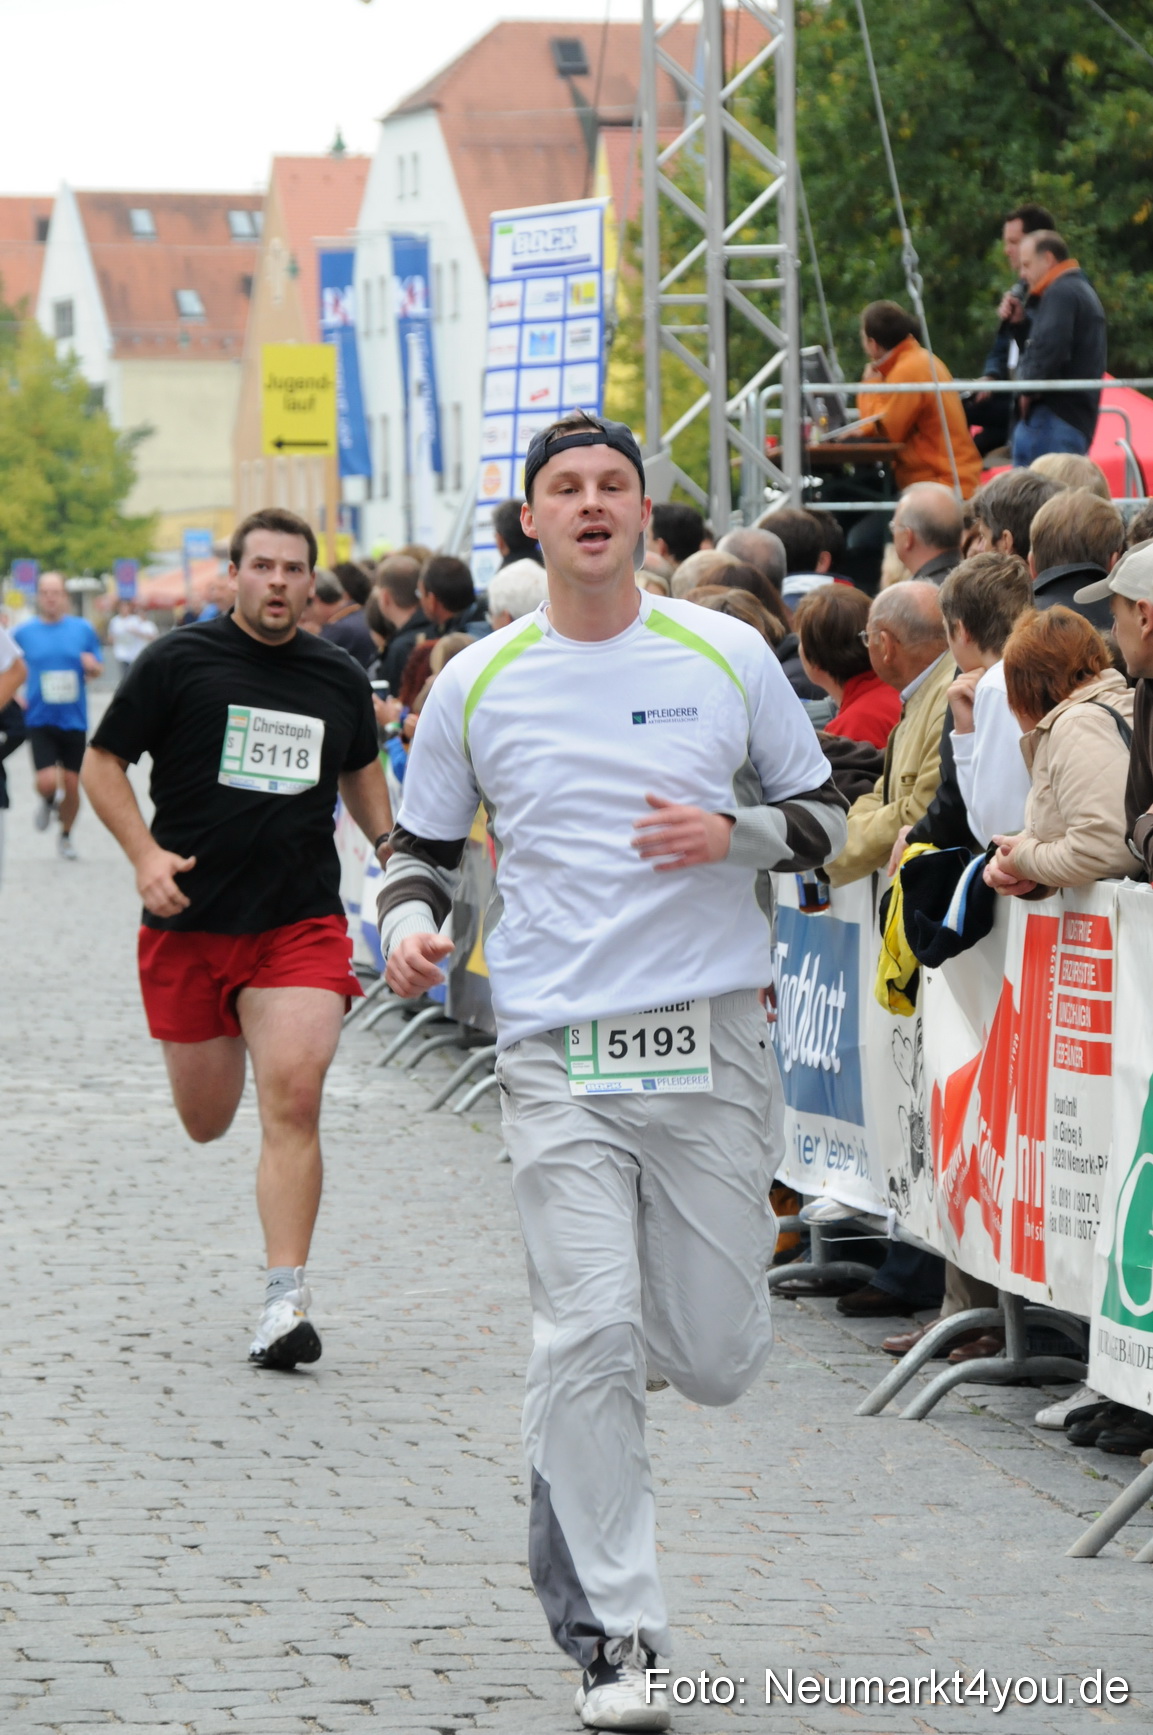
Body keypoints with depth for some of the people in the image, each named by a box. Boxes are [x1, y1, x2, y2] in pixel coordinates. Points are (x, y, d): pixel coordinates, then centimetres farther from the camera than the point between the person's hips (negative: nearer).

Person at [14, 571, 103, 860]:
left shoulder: (83, 629, 3)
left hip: (74, 720, 1)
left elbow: (97, 670, 10)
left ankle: (66, 835, 29)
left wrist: (92, 666, -13)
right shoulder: (24, 633, 2)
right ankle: (49, 802, 20)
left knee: (71, 785, 4)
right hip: (40, 720, -1)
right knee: (47, 781, -17)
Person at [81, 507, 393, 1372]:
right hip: (190, 921, -1)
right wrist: (146, 853, -12)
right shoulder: (178, 664, -3)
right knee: (207, 1122, 10)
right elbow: (103, 763, 3)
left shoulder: (341, 678, 8)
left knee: (292, 1097, -17)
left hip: (303, 922, 1)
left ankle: (287, 1297, -12)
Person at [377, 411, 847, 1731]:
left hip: (713, 1040, 1)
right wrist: (409, 916, -7)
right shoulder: (478, 683, 4)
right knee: (589, 1338, -13)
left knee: (717, 1359, 3)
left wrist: (731, 835, -9)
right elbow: (422, 842, 15)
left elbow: (824, 814, 11)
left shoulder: (728, 656, 4)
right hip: (557, 1055, -1)